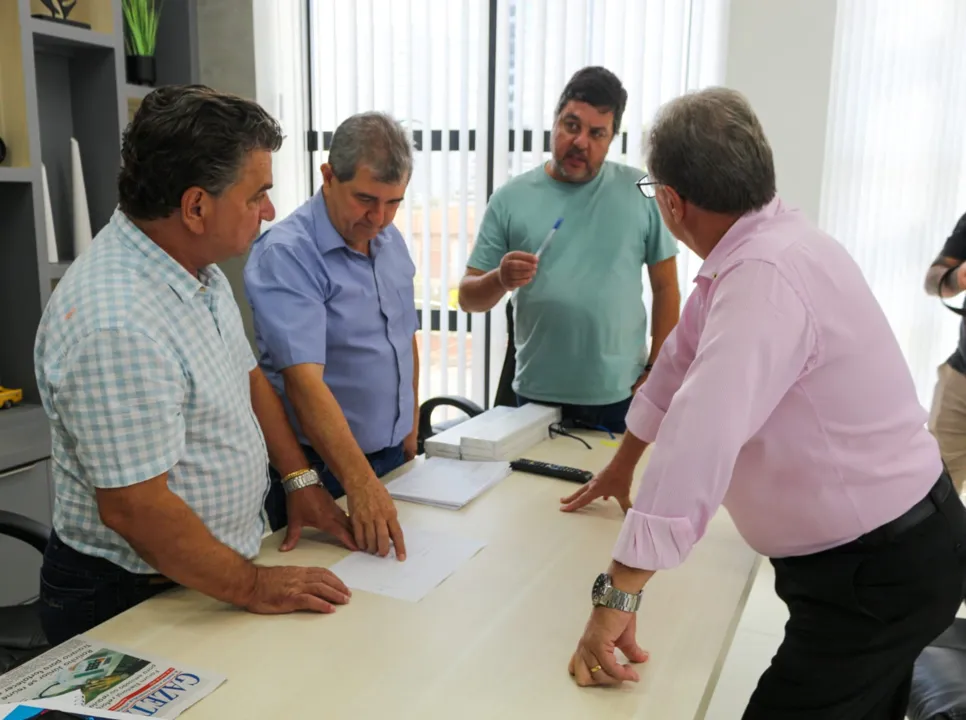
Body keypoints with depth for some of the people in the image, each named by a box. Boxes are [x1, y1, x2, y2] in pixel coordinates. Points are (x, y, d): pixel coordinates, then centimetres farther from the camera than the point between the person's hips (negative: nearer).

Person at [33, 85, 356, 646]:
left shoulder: (201, 271, 0)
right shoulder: (114, 325, -30)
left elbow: (247, 378, 11)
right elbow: (133, 508, -28)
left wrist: (302, 481, 5)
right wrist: (253, 587, -18)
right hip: (131, 604, -8)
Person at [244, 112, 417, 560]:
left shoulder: (391, 241, 4)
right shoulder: (286, 254, -21)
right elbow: (303, 379, -30)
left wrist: (411, 428, 12)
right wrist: (361, 484, -37)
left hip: (393, 456, 7)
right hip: (323, 467, -7)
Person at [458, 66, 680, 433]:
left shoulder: (642, 193, -1)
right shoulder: (511, 198, -1)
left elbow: (666, 288, 4)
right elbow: (469, 297, 0)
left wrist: (656, 370, -2)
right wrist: (500, 279, -20)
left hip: (621, 397, 0)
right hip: (537, 398, 1)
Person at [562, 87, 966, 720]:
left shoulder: (766, 276, -30)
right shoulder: (754, 245, 1)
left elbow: (699, 440, -39)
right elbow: (682, 361, 10)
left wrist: (616, 597, -36)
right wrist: (621, 467, 22)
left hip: (880, 570, -9)